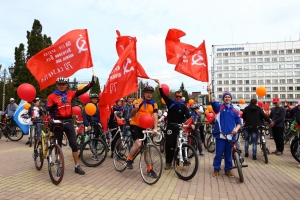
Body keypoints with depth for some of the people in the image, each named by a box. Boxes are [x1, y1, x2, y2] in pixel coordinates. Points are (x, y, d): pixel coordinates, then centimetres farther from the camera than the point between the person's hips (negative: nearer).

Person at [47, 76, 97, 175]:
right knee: (58, 145, 9)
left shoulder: (70, 94, 5)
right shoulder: (52, 96, -3)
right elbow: (48, 110, -3)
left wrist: (91, 83, -12)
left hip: (68, 122, 2)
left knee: (74, 144, 2)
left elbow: (82, 91, -4)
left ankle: (77, 166, 11)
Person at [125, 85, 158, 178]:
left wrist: (155, 128, -22)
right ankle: (128, 160, 3)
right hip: (135, 125, -4)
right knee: (138, 144, -23)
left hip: (145, 127, 4)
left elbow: (155, 116, -9)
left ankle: (150, 169, 18)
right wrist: (135, 108, -31)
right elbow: (132, 115, -9)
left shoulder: (154, 104, 1)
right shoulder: (139, 101, -8)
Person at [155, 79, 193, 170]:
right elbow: (162, 94, -5)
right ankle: (168, 162, 10)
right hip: (170, 126, 0)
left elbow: (188, 115, -10)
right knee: (169, 144, 0)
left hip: (179, 127, 0)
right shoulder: (170, 103, 2)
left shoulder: (183, 106, 2)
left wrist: (191, 124, -29)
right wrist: (159, 83, -11)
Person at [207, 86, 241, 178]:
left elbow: (239, 122, 13)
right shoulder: (219, 107, 3)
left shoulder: (234, 110, 10)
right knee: (219, 153, 2)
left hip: (230, 135, 3)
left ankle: (228, 170, 25)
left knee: (228, 154, 12)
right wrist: (210, 92, -33)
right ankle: (216, 169, 15)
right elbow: (212, 102, -17)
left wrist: (236, 129, -8)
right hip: (220, 135, -2)